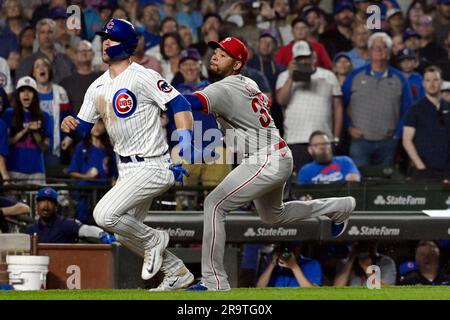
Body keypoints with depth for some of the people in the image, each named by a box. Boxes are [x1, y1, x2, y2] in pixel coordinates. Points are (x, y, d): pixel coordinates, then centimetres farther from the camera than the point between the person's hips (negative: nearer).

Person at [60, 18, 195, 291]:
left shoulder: (142, 77, -12)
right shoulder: (98, 87, 11)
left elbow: (180, 105, -18)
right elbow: (82, 129, 13)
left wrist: (185, 146, -28)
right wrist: (71, 126, -11)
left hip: (152, 167, -9)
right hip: (127, 169, 9)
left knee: (105, 215, -21)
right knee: (127, 232, 14)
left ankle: (153, 240, 4)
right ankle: (177, 273, 28)